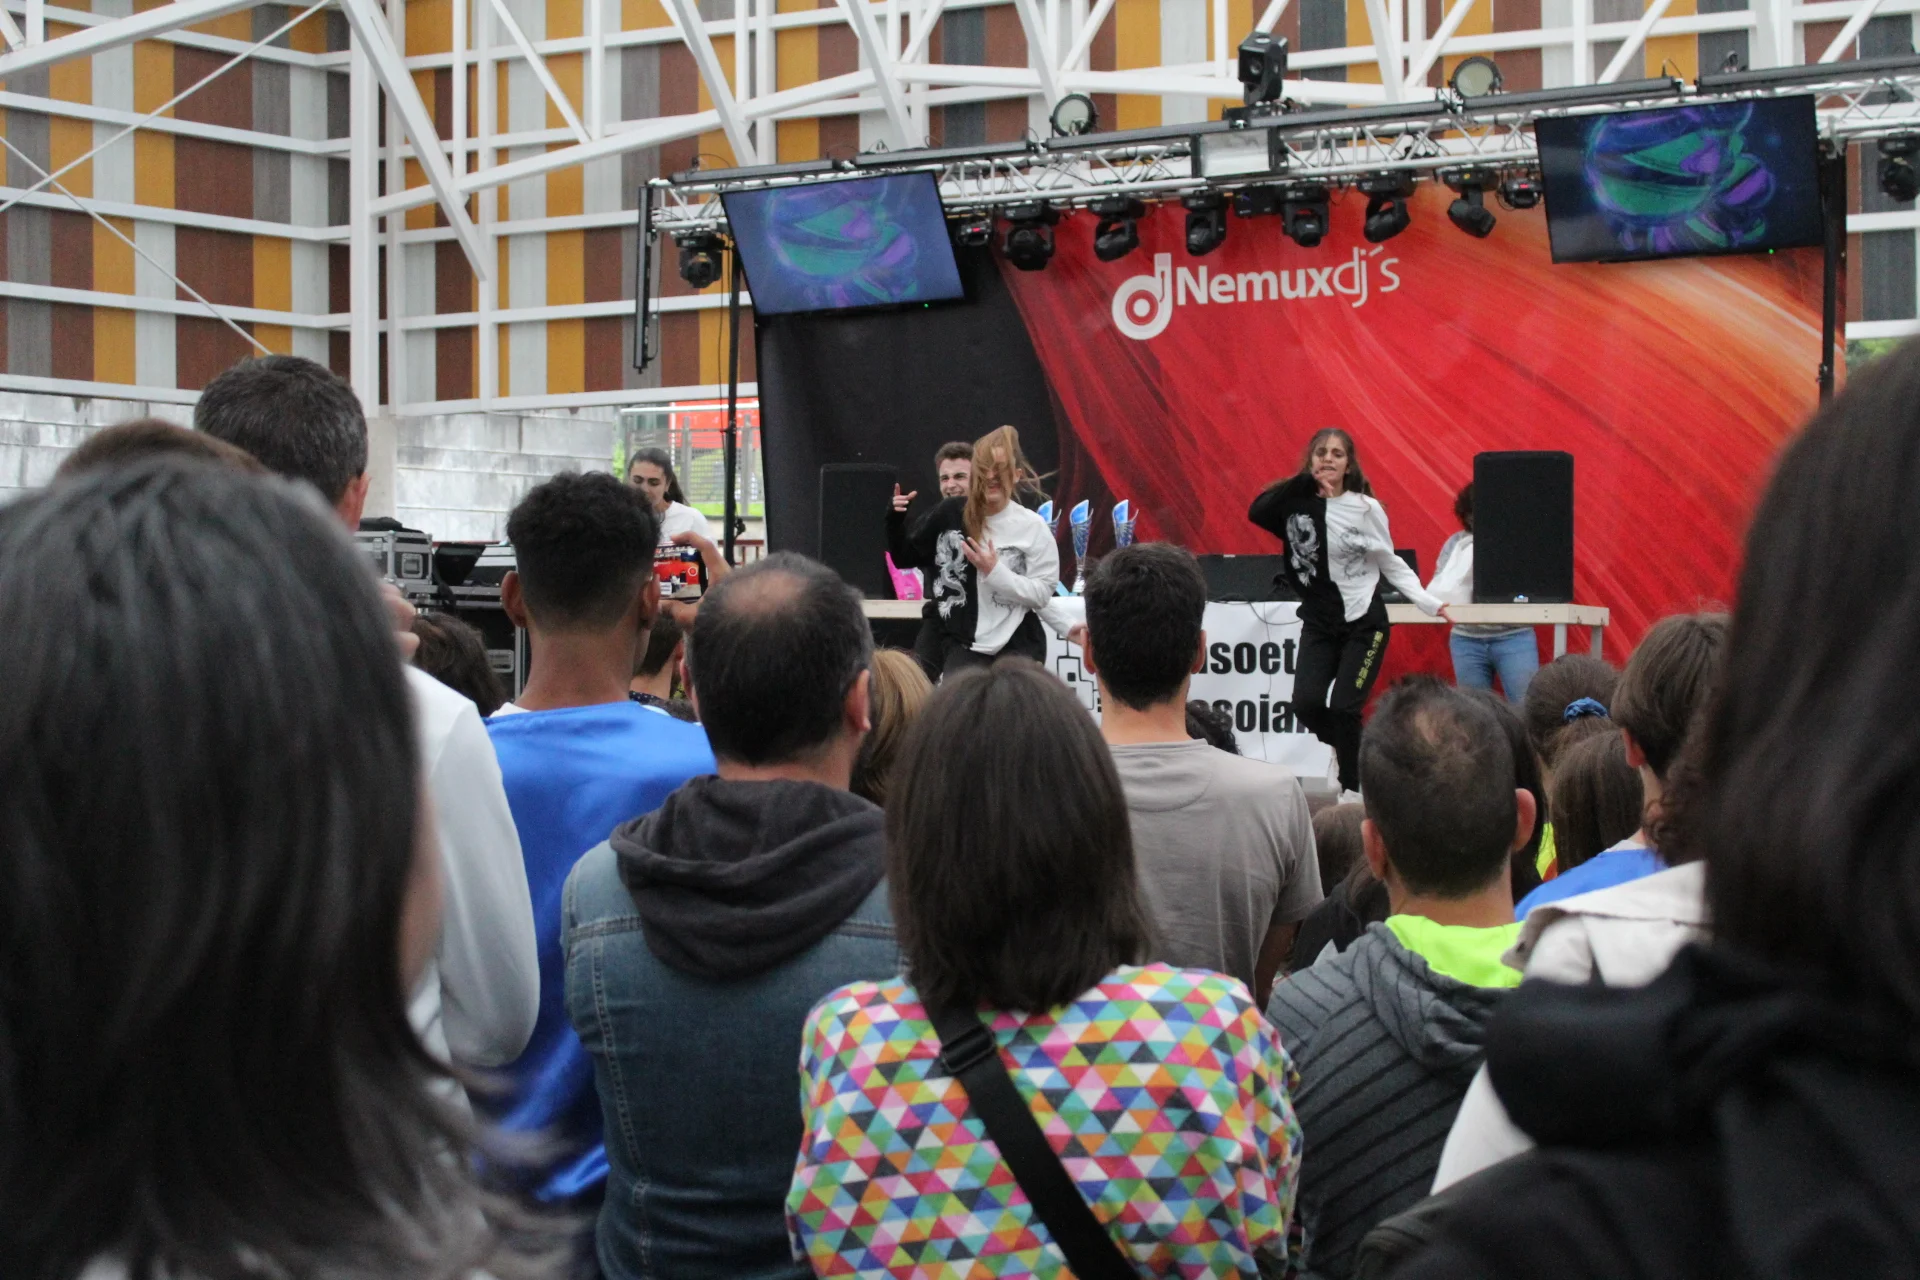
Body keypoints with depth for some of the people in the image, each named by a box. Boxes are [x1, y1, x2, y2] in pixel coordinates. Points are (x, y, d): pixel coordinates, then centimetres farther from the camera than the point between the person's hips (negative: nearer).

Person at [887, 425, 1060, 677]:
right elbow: (905, 558, 12)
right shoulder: (950, 514, 2)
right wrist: (896, 519, -5)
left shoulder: (1032, 527, -5)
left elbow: (1042, 594, -8)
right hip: (963, 642, 1)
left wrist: (995, 571, -19)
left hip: (1018, 645, -1)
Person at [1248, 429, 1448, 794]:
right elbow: (1256, 512, -19)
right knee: (1306, 704, -8)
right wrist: (1305, 482, -24)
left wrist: (1426, 602, -7)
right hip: (1318, 625, 3)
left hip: (1364, 625, -3)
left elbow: (1390, 563, 1)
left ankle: (1352, 791, 6)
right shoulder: (1295, 502, -1)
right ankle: (1351, 751, 23)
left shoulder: (1366, 508, -7)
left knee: (1343, 708, -11)